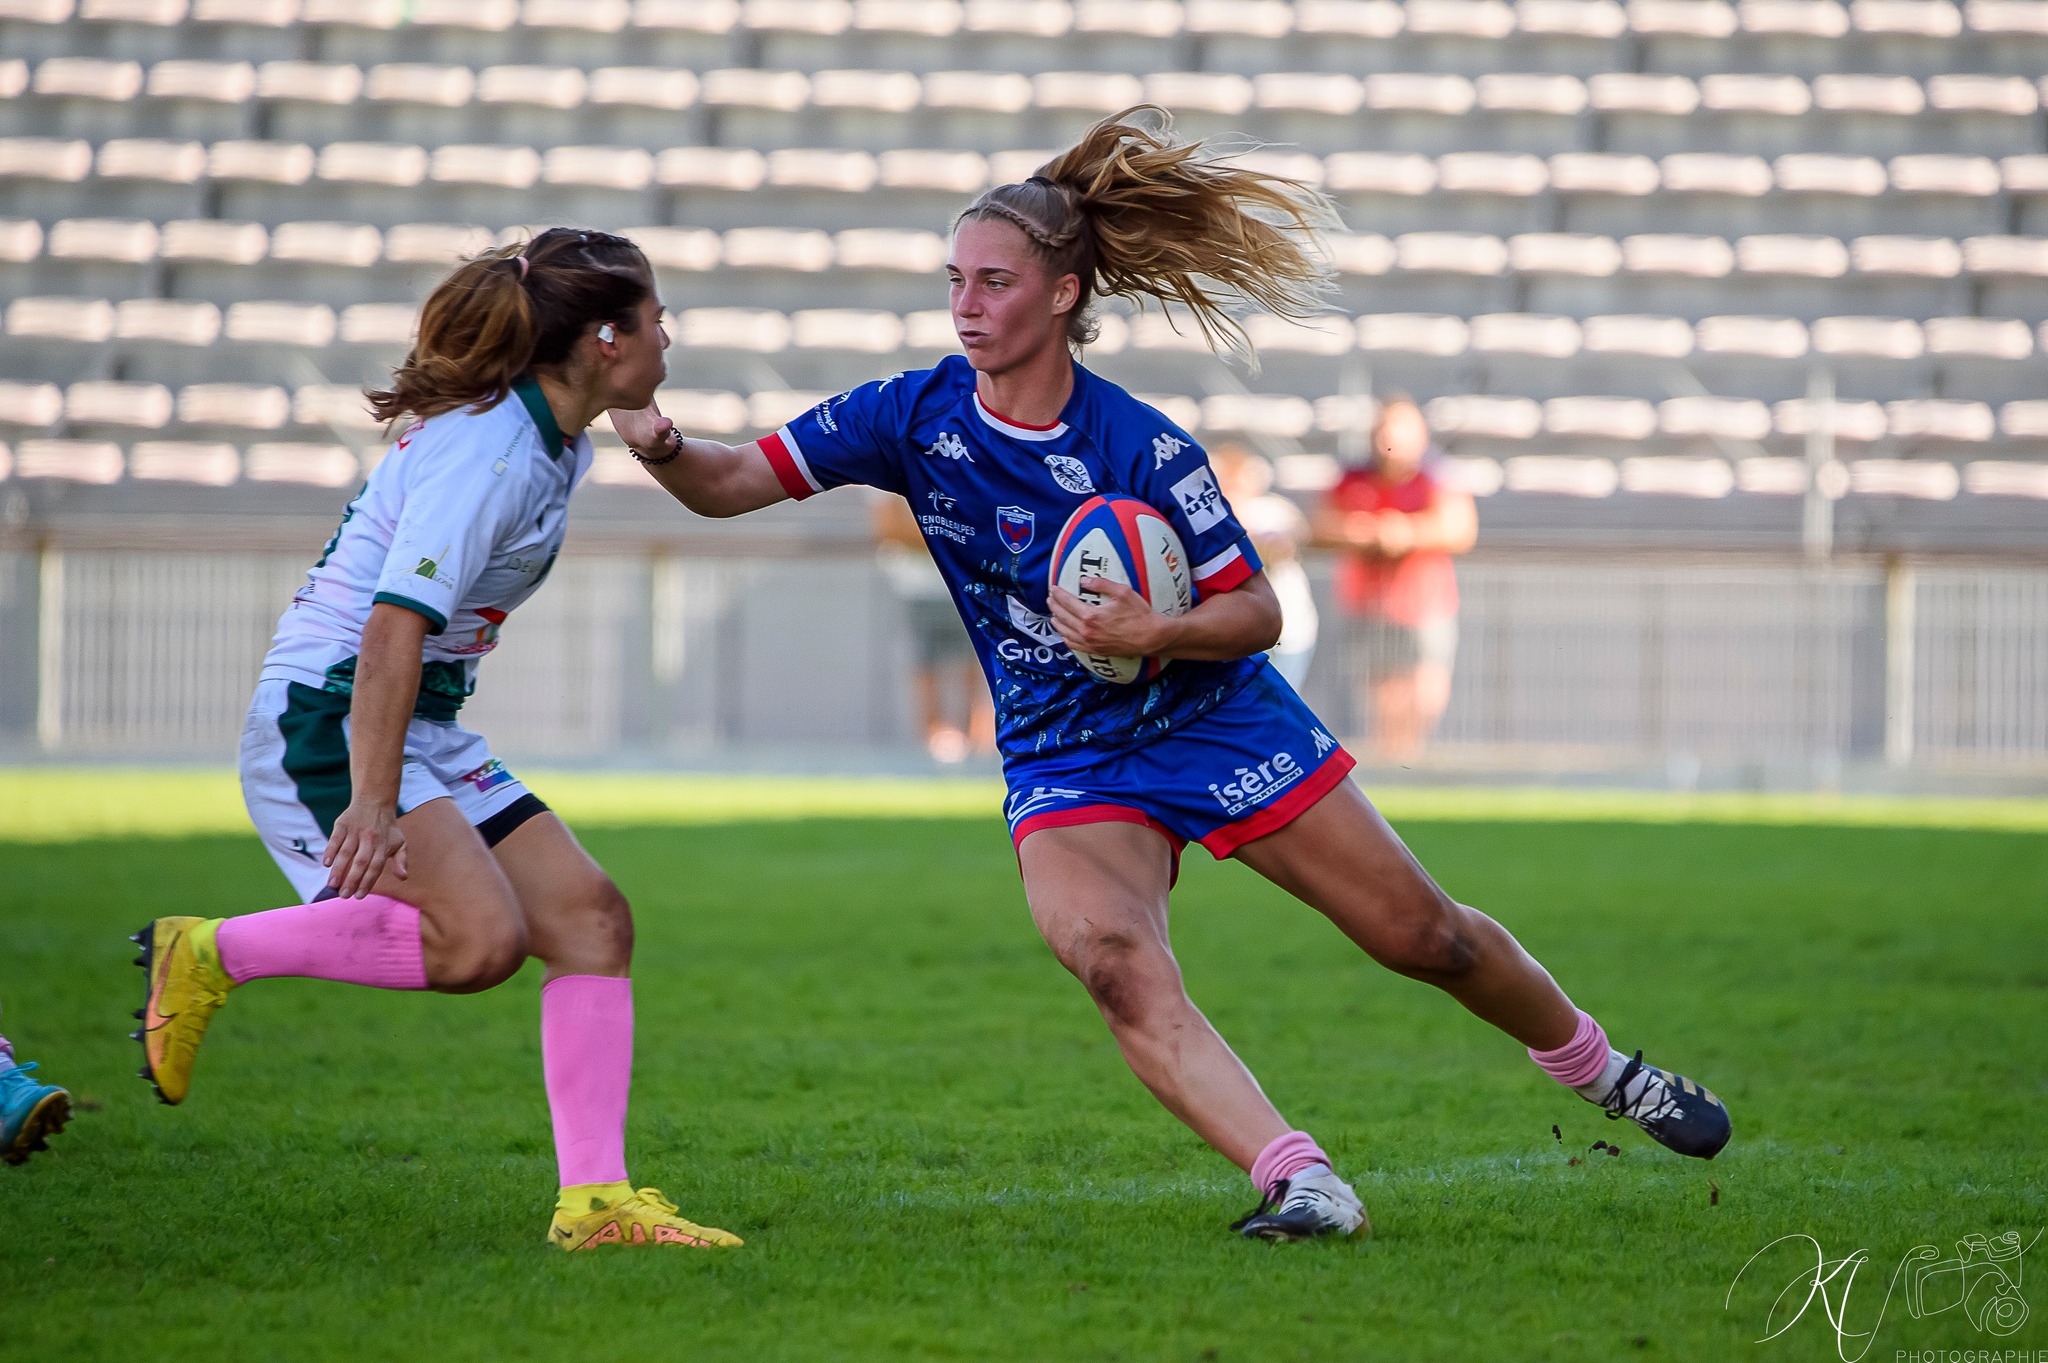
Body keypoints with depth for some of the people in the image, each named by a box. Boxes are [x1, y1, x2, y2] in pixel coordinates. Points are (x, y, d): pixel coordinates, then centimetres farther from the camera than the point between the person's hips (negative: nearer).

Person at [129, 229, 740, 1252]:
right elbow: (394, 626, -27)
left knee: (589, 917, -2)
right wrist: (373, 800, -33)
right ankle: (208, 956, -11)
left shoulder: (552, 446, 11)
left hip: (424, 731, 10)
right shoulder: (489, 456, -19)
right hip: (325, 716, -10)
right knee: (479, 938, -27)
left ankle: (593, 1200, -5)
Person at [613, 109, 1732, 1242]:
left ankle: (1603, 1072, 32)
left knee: (1422, 936, 6)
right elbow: (730, 484, -9)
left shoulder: (1143, 448, -19)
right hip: (1066, 766, 2)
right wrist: (659, 441, -30)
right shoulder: (915, 416, -10)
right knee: (1115, 966, -29)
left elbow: (1256, 611, -12)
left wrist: (1153, 634, -30)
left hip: (1219, 723, -2)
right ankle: (1300, 1182, -32)